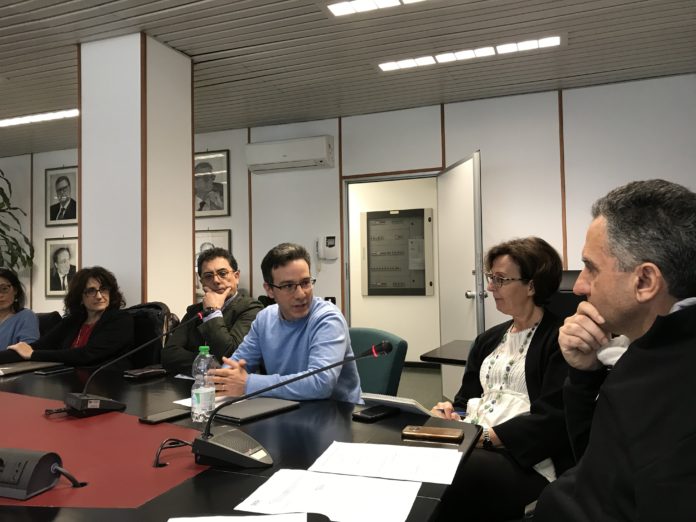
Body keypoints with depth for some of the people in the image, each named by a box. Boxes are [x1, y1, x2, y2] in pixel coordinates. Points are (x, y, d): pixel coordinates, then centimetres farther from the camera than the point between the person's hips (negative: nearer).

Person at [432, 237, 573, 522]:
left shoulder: (561, 338, -5)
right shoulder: (488, 340, 19)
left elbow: (552, 420, -14)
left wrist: (486, 437, -19)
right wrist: (451, 412, -3)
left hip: (526, 462, -6)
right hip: (474, 448, 6)